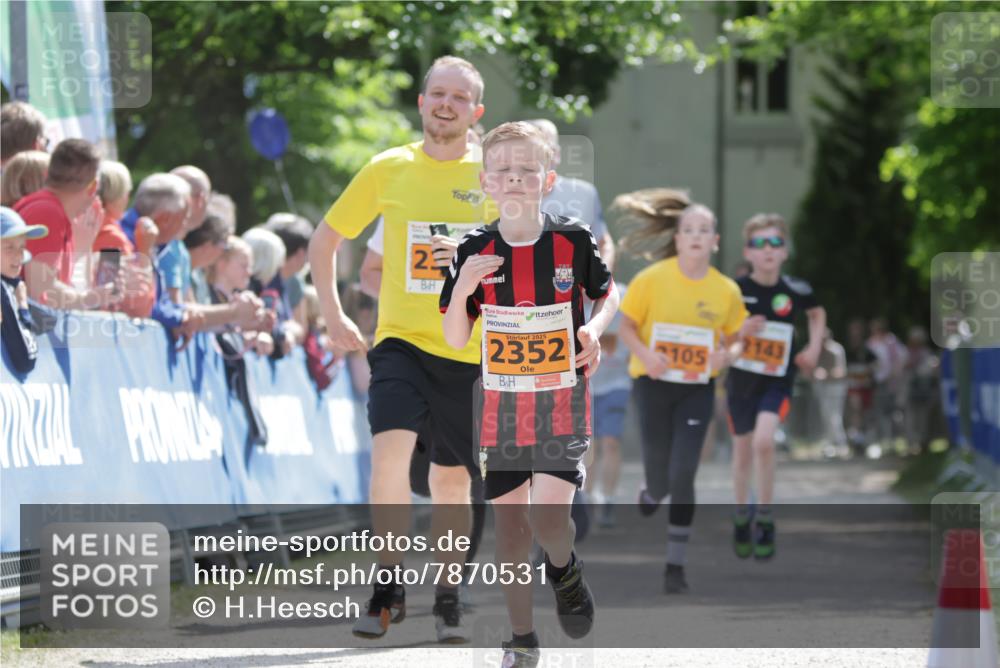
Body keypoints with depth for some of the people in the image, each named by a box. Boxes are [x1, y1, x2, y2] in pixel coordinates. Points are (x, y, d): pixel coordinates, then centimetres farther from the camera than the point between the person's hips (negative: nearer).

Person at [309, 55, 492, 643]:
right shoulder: (389, 170, 1)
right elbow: (325, 239, 12)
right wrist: (333, 314, 6)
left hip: (470, 351, 1)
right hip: (400, 341, -1)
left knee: (452, 479, 7)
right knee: (390, 451, -21)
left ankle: (449, 601, 21)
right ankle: (389, 588, -12)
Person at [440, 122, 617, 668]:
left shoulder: (572, 241, -7)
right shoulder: (475, 252, -4)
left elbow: (607, 293, 11)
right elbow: (455, 340, -1)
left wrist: (594, 328, -10)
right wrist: (462, 291, -19)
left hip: (562, 406, -2)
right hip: (501, 410, 2)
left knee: (548, 520, -18)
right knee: (510, 526, 8)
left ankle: (564, 571, 17)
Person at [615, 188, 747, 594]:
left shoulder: (726, 290, -4)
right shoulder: (652, 279, -11)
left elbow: (735, 341, 8)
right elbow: (626, 327, -3)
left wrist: (725, 356, -15)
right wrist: (645, 354, -22)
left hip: (697, 388, 1)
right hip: (653, 382, -1)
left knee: (683, 474, -10)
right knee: (660, 478, 2)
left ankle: (676, 565, 0)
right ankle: (652, 495, 43)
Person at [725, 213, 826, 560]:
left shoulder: (796, 291, -6)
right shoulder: (735, 290, -10)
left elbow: (817, 313, 17)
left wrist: (814, 348, 4)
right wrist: (740, 333, -21)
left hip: (778, 380, -1)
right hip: (741, 378, 1)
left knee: (763, 440, -23)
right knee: (743, 450, 13)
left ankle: (764, 518, -8)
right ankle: (741, 516, 36)